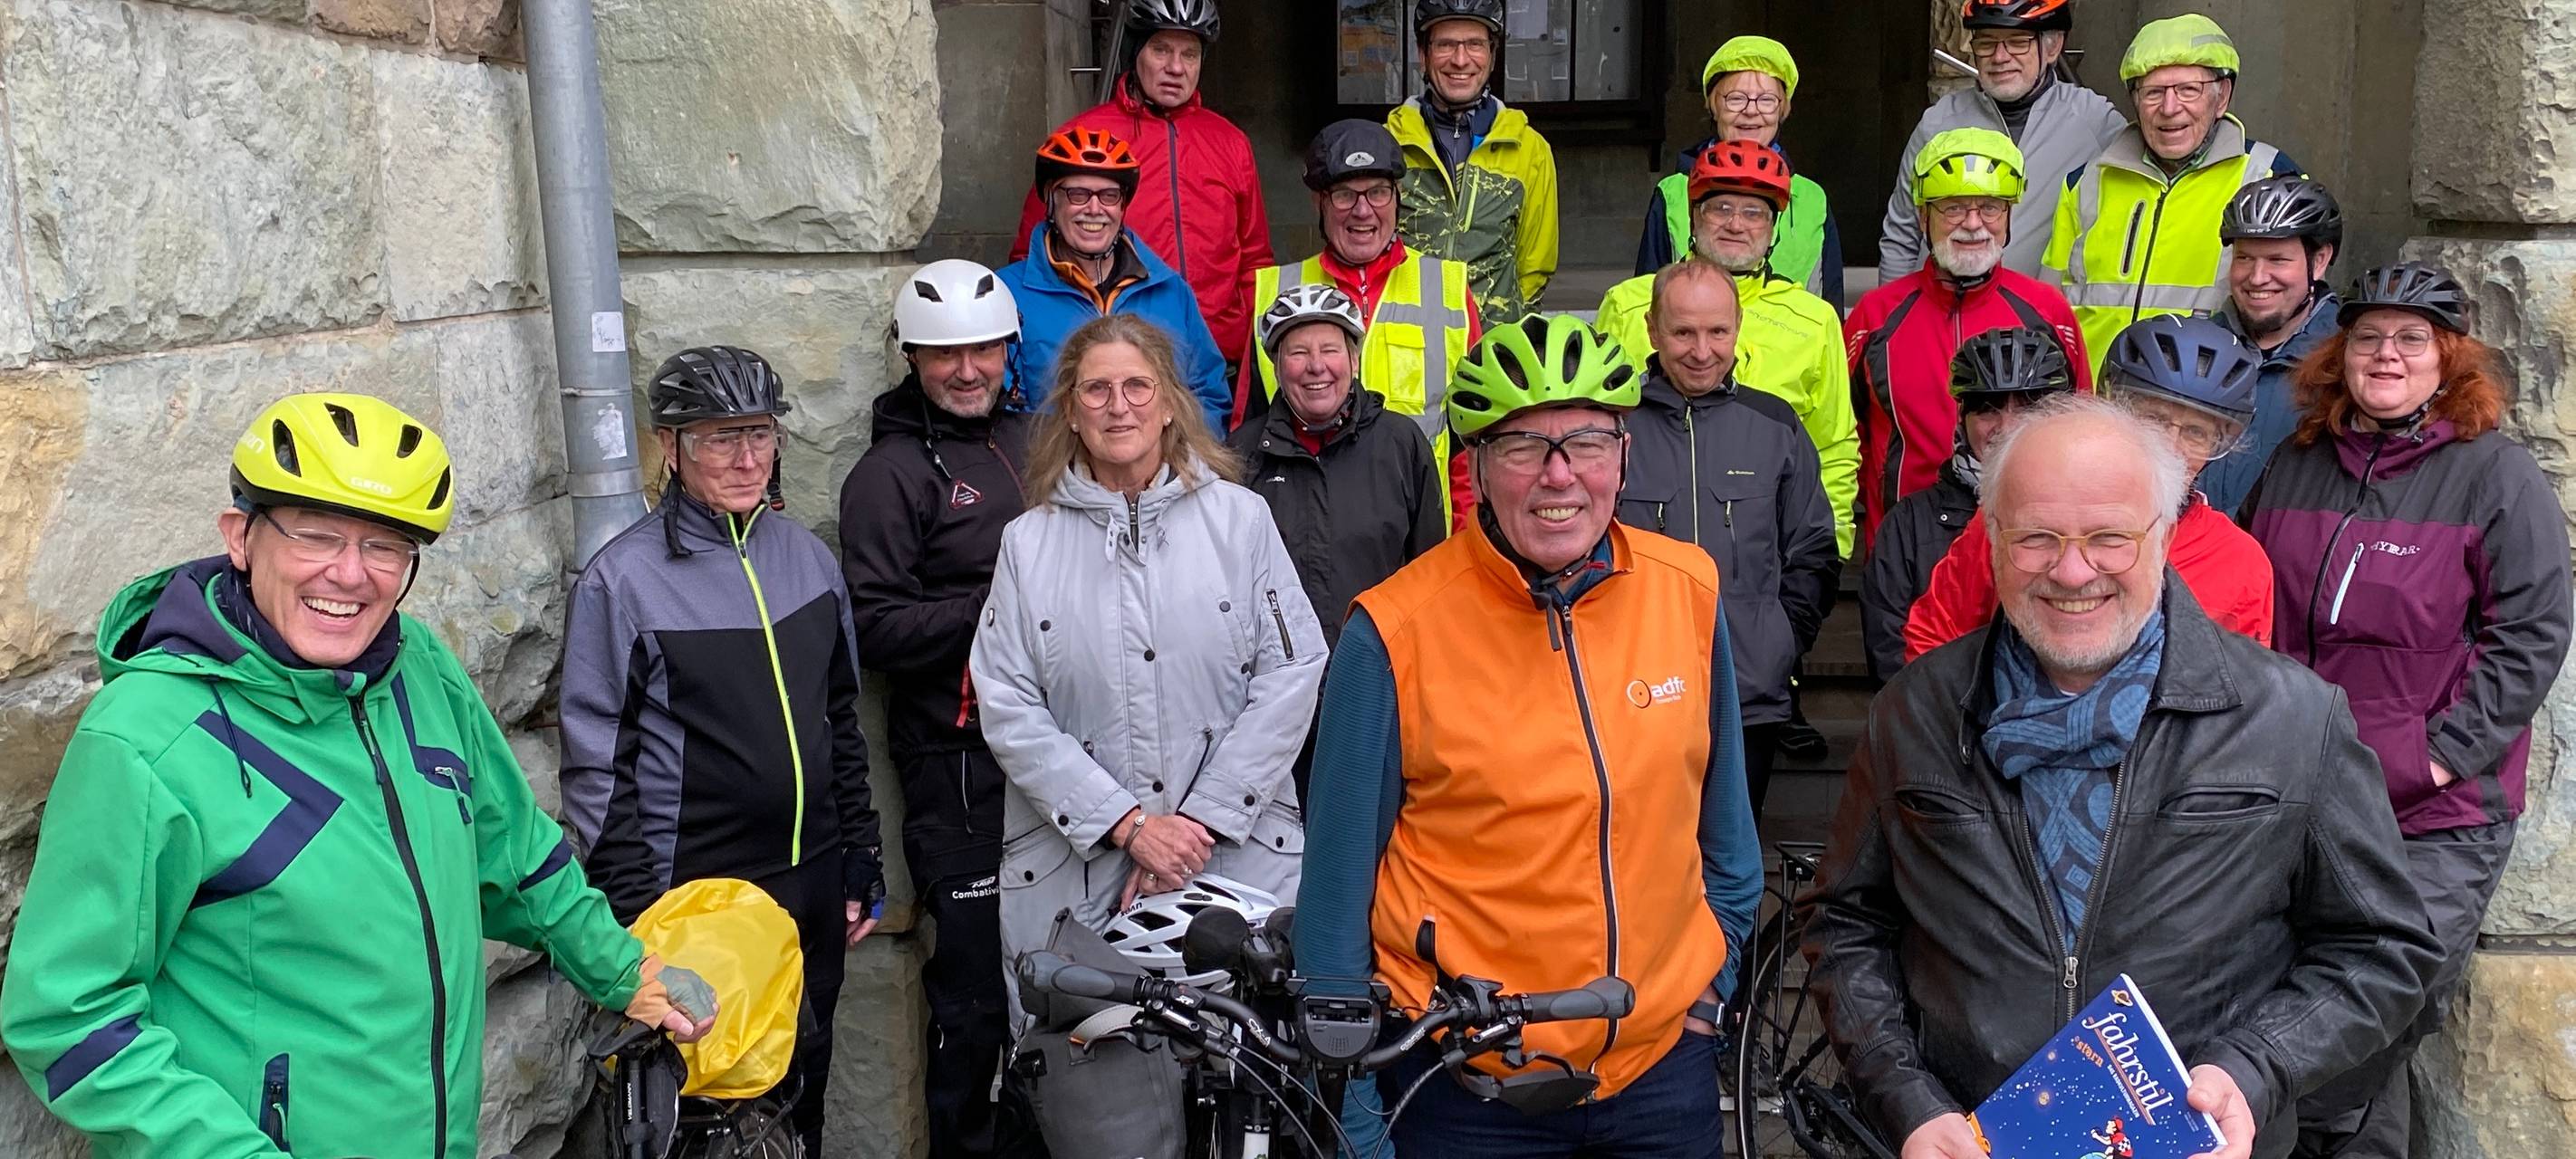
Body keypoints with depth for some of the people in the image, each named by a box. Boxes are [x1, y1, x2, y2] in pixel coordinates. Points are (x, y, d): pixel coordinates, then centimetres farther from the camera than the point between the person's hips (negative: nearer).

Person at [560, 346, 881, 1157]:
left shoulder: (805, 557, 6)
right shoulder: (623, 580, -10)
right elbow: (599, 768, -8)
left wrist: (860, 866, 13)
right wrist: (638, 917, -10)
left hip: (814, 890, 5)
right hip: (697, 899, -5)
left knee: (803, 1091, 17)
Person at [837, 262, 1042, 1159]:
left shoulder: (1029, 440, 14)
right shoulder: (892, 471, -6)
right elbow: (878, 628, -13)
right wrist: (993, 607, -20)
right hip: (960, 758, -7)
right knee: (976, 991, -4)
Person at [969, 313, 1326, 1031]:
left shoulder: (1239, 517, 6)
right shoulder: (1028, 542, 9)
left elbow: (1293, 671, -2)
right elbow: (1008, 709, 0)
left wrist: (1200, 822, -8)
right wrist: (1128, 825, -10)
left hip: (1242, 857, 0)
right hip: (1071, 870, 1)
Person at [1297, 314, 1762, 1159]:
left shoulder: (1688, 590, -5)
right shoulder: (1395, 634, -15)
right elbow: (1336, 895, -9)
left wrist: (1714, 977, 11)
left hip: (1665, 1066, 3)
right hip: (1464, 1090, -3)